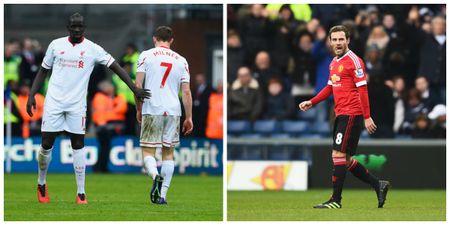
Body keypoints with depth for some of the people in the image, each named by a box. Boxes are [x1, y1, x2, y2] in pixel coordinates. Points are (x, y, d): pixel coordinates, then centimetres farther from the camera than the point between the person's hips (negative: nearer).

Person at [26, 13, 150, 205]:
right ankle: (41, 184, 24)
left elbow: (115, 67, -3)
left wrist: (134, 89, -9)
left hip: (77, 104, -1)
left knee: (78, 145, -3)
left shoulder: (93, 49, -1)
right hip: (53, 102, 1)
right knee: (46, 144, 1)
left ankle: (81, 193, 1)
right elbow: (43, 71, 12)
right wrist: (32, 95, 5)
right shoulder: (56, 45, 3)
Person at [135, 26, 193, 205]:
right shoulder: (181, 61, 8)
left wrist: (139, 109, 11)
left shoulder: (146, 56, 2)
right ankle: (163, 195, 8)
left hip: (152, 110, -2)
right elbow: (186, 92, 6)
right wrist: (189, 118, 11)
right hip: (173, 110, 2)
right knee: (168, 153, 11)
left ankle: (155, 175, -29)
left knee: (148, 151, 2)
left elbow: (138, 86, -2)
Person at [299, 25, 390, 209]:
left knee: (338, 155, -9)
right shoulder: (334, 63, 16)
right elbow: (330, 87, 27)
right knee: (345, 159, 11)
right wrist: (311, 102, 16)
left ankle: (336, 200, -5)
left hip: (351, 115, -9)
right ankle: (378, 185, 19)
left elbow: (362, 89, -14)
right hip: (341, 115, 9)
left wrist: (367, 117, -17)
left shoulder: (354, 61, -10)